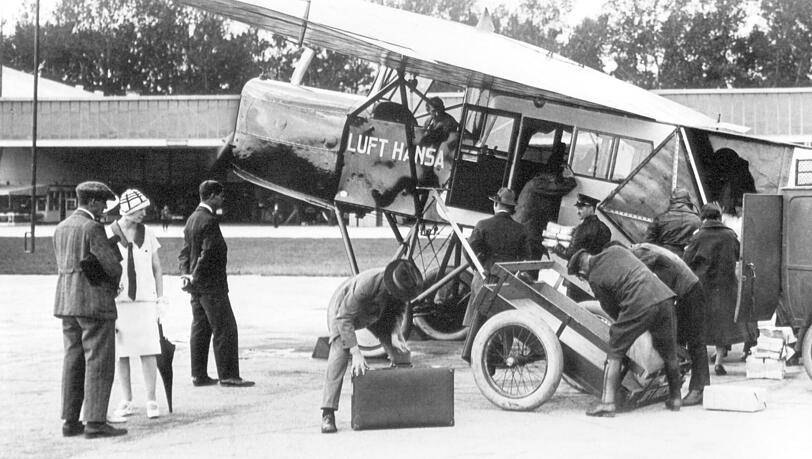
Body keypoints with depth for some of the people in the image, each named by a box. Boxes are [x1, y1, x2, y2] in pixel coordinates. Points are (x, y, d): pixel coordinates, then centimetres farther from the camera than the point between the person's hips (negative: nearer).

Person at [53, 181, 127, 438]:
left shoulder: (60, 228, 13)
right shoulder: (92, 228, -13)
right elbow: (113, 265, -16)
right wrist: (114, 281, 8)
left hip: (66, 302, 8)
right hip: (94, 302, -8)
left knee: (74, 361, 11)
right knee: (99, 362, -4)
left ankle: (70, 421, 13)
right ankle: (95, 422, -6)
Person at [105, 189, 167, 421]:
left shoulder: (147, 234, 7)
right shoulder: (108, 234, -1)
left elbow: (157, 268, 13)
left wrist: (160, 297, 7)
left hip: (145, 300, 1)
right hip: (117, 301, -1)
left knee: (148, 351, -5)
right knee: (121, 353, 4)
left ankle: (151, 401, 2)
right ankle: (127, 402, 14)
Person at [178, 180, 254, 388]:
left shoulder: (192, 219, 14)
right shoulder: (209, 220, -17)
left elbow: (185, 251, 16)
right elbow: (208, 253, -21)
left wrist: (185, 274, 7)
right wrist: (194, 278, -13)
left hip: (196, 285, 10)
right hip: (211, 284, -10)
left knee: (200, 328, 12)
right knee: (225, 329, -4)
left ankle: (199, 375, 15)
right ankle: (228, 375, -3)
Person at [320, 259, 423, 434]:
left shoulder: (402, 285, -26)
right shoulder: (366, 284, -45)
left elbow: (399, 309, -5)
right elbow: (344, 318, -40)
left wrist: (395, 333, -23)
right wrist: (355, 352, -45)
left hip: (377, 313, 6)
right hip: (342, 310, -6)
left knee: (401, 351, -2)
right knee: (339, 354, -27)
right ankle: (328, 414, -27)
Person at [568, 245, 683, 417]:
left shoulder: (595, 279, 5)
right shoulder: (615, 250, 19)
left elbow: (612, 310, 12)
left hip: (639, 306, -6)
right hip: (664, 295, 6)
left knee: (614, 352, 8)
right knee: (669, 352, 22)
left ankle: (607, 401, 1)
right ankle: (675, 398, 35)